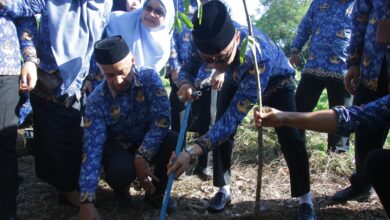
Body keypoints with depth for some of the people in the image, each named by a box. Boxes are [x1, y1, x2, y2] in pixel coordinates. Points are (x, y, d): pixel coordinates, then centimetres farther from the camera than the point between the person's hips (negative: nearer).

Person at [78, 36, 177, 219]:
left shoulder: (149, 78, -21)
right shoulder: (96, 101, -23)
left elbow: (162, 117, -26)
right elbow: (92, 149, -28)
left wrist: (141, 156, -37)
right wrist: (86, 201, -35)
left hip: (149, 140, 2)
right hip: (118, 145, -1)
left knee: (175, 144, -30)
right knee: (121, 170, -35)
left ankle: (156, 191, 0)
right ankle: (121, 188, 6)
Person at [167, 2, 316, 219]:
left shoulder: (259, 56, -49)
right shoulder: (208, 42, -34)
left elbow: (235, 115, -50)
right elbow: (188, 67, -16)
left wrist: (193, 151, -59)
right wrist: (185, 83, -44)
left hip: (276, 81, -4)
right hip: (238, 79, 4)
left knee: (289, 134, -18)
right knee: (221, 127, -10)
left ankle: (305, 199, 0)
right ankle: (224, 189, 7)